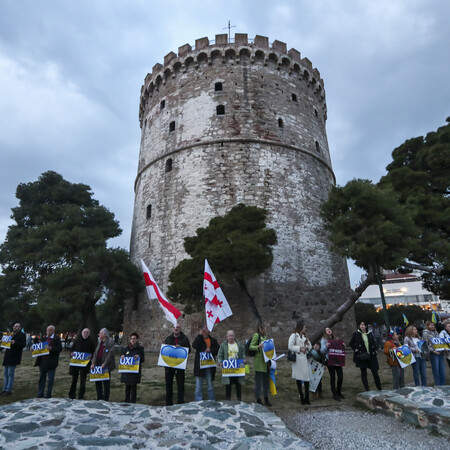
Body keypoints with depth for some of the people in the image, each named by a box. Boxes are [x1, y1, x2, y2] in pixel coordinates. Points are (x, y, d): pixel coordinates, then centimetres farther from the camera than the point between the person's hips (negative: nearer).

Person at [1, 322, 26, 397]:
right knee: (5, 373, 11)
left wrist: (14, 342, -28)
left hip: (14, 357, -8)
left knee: (10, 374, -6)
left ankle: (8, 390, 1)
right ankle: (4, 389, 19)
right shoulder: (12, 334, 22)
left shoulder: (22, 335, -5)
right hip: (7, 357, 8)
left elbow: (23, 344, -16)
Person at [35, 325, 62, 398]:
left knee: (51, 379, 4)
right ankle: (40, 394, 23)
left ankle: (48, 395, 16)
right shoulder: (44, 338, 14)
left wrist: (51, 348, -26)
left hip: (51, 362, -5)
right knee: (42, 378, 13)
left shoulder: (57, 338, -6)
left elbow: (60, 348, -14)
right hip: (43, 361, 6)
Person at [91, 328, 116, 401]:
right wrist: (93, 363, -1)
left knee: (106, 383, 2)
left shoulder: (110, 342, -13)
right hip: (98, 365, 8)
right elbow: (95, 353, 10)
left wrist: (104, 364, -22)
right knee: (97, 382, 14)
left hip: (106, 366, -8)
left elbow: (110, 354, -19)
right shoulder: (99, 342, 13)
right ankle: (99, 398, 27)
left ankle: (106, 400, 14)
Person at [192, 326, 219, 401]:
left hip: (209, 366, 2)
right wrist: (200, 335, -17)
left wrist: (210, 350, -12)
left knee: (210, 386, 12)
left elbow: (218, 350, 5)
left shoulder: (213, 340, 9)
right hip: (199, 366, -2)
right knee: (198, 386, 3)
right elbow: (194, 346, -17)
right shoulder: (199, 339, 3)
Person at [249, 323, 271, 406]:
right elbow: (250, 347, -14)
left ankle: (266, 399, 25)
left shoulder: (264, 336, 16)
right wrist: (258, 347, -27)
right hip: (259, 362, -8)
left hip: (265, 362, 9)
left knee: (266, 381, 14)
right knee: (258, 381, 0)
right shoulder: (256, 335, -10)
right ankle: (258, 400, 12)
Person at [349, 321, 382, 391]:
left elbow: (374, 344, 16)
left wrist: (374, 352, 3)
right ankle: (367, 390, 12)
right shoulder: (356, 334, -1)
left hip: (371, 356, 2)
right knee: (363, 373, 2)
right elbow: (351, 344, 3)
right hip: (361, 357, -2)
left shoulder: (370, 334, 6)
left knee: (375, 372, 2)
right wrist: (357, 351, -6)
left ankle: (379, 389, 20)